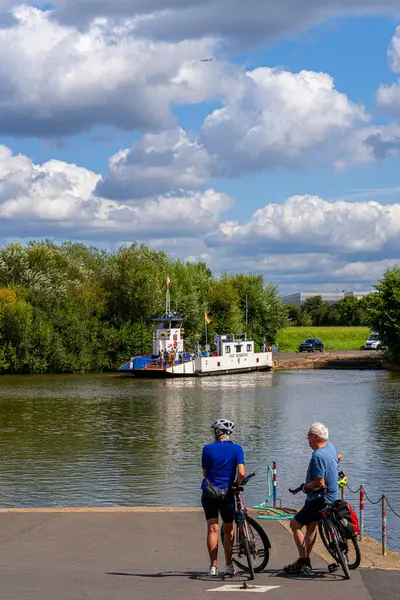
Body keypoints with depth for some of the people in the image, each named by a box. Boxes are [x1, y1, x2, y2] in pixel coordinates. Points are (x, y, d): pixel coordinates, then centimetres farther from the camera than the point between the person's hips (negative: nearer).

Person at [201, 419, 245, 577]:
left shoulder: (208, 448, -2)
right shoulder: (237, 449, -4)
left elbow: (205, 472, 4)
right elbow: (241, 473, -13)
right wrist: (237, 485, 4)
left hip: (209, 492, 0)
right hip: (227, 493, 0)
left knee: (212, 529, 3)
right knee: (228, 530, 12)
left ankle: (213, 566, -1)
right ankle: (229, 566, 10)